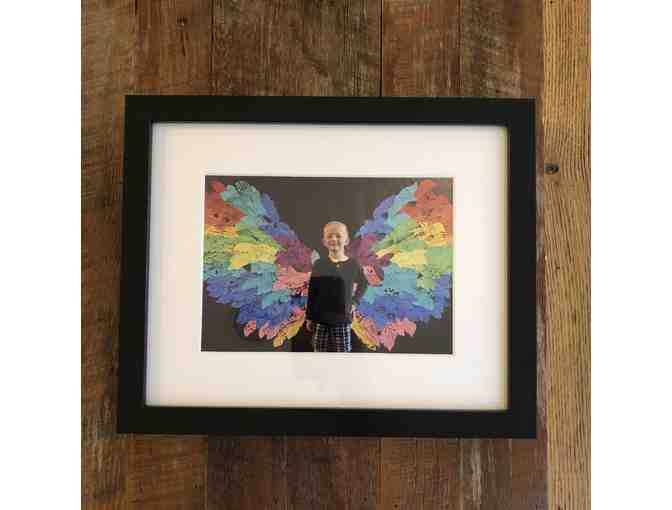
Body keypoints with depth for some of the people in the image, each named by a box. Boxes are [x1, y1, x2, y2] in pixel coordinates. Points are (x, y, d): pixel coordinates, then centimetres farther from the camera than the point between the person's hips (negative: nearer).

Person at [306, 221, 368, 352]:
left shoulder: (353, 265, -2)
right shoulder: (319, 264, -1)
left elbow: (363, 284, 17)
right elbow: (312, 293, 4)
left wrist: (354, 302, 4)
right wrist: (309, 318, 4)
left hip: (342, 320, 0)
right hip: (321, 320, 0)